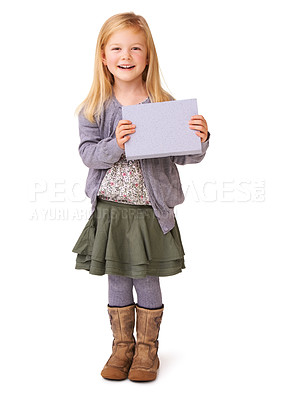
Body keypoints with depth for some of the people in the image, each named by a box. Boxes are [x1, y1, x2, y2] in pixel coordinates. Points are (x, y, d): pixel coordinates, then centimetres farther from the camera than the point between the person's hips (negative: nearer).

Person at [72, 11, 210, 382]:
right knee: (117, 281, 13)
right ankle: (122, 345, 33)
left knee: (147, 282, 10)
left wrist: (199, 139, -22)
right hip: (109, 209, 2)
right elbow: (88, 153, -7)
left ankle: (147, 348, 31)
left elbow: (184, 157, -3)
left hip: (150, 211, -1)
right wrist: (115, 145, -24)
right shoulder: (95, 108, -1)